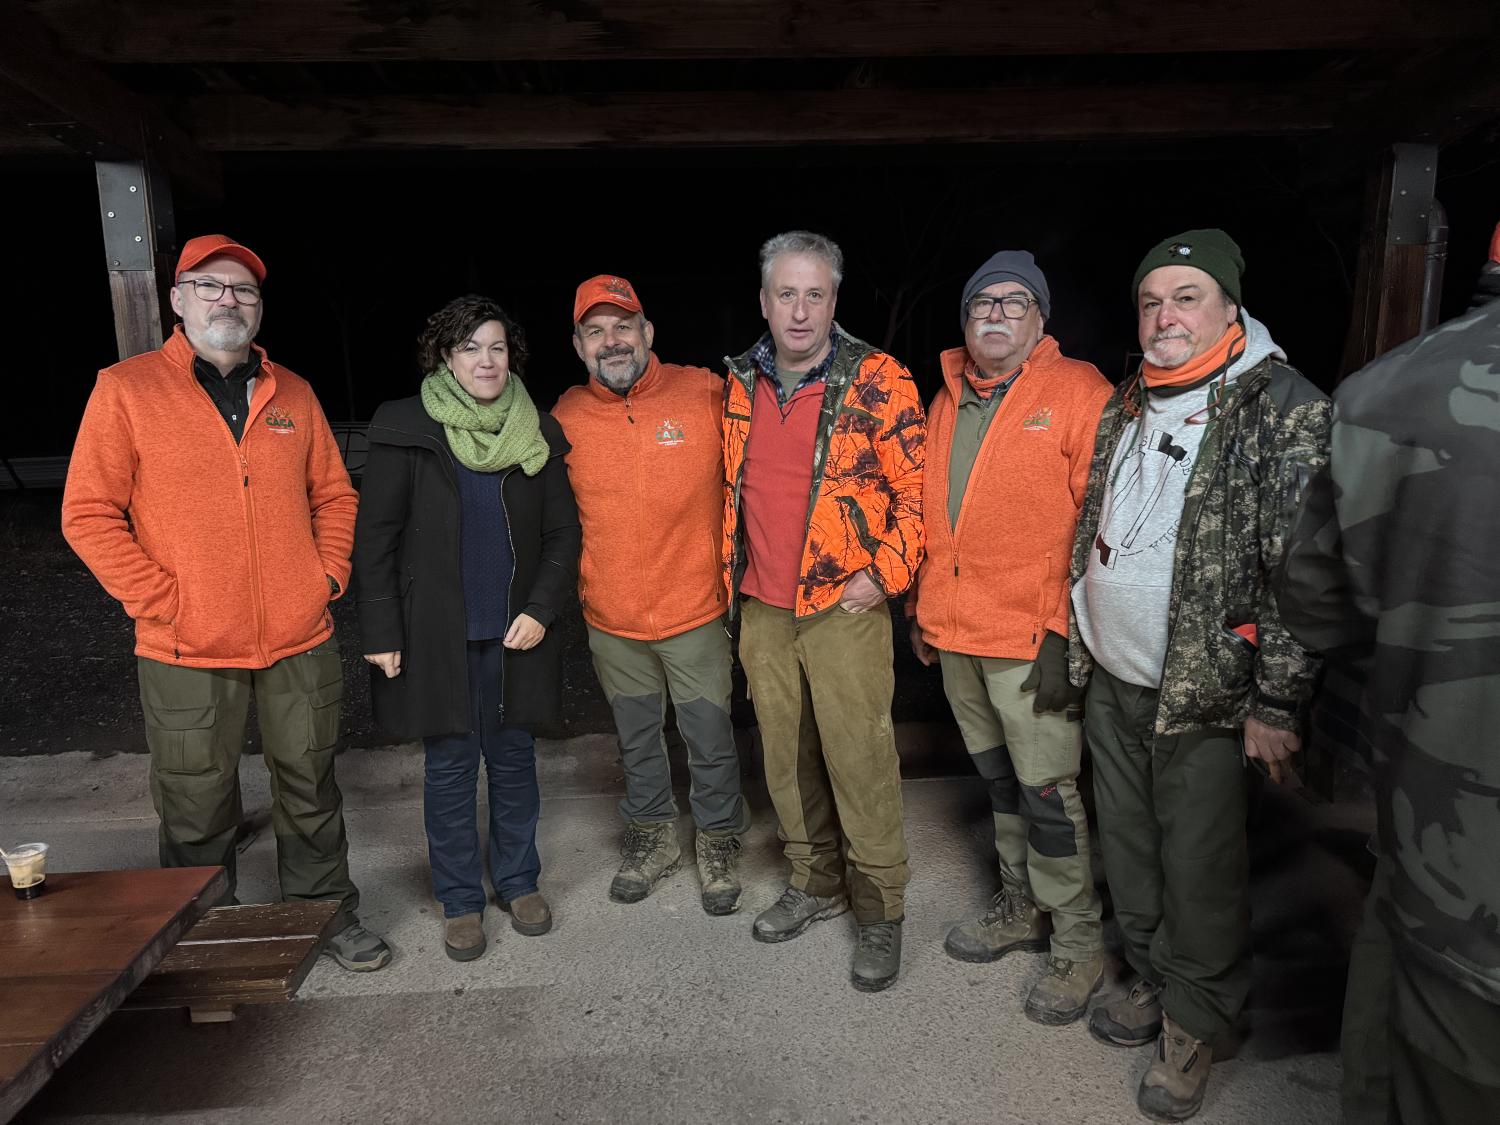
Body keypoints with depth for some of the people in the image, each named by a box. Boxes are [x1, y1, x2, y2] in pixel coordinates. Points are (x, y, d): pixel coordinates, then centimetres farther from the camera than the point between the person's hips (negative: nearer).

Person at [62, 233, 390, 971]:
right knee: (197, 808, 11)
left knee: (310, 790, 15)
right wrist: (160, 600, -11)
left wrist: (329, 574, 1)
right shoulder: (126, 390, -3)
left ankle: (326, 912, 33)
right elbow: (88, 515, -5)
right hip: (187, 649, -3)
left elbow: (334, 494, 13)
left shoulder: (292, 394, 9)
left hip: (300, 639, 3)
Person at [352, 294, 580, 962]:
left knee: (513, 757, 13)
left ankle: (518, 881, 32)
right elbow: (375, 539, -4)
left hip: (516, 632, 2)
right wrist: (381, 633, -8)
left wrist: (541, 610, -7)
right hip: (437, 634, -2)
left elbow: (562, 533, 5)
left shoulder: (536, 433, 4)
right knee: (451, 767, 8)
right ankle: (460, 900, 26)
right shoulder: (405, 430, -4)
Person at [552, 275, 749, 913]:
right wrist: (576, 584, 7)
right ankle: (652, 836, 43)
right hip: (611, 619, 3)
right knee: (636, 742, 20)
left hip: (695, 611, -2)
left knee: (710, 741, 11)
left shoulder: (706, 394, -11)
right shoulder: (566, 418, -3)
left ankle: (718, 840, 36)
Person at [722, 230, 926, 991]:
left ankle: (881, 913, 19)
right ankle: (814, 883, 35)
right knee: (786, 757, 15)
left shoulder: (876, 382, -8)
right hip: (762, 611, 6)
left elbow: (916, 488, -7)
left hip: (845, 608, -5)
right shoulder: (741, 385, 8)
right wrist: (736, 575, 15)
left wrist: (885, 574, -12)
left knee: (860, 763, -1)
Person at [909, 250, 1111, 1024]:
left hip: (1032, 639, -6)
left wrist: (1067, 634, -16)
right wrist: (920, 605, 15)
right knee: (999, 780, 18)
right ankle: (1020, 909, 36)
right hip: (954, 634, 6)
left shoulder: (1078, 393, -7)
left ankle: (1078, 945, 21)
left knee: (1049, 794, 1)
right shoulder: (946, 400, 12)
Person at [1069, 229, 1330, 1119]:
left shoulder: (1286, 410, -12)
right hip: (1111, 685, 6)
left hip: (1204, 694, -6)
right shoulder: (1125, 408, 10)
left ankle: (1194, 1027, 28)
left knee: (1199, 869, 6)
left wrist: (1278, 704, -16)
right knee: (1128, 847, 18)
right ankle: (1152, 980, 39)